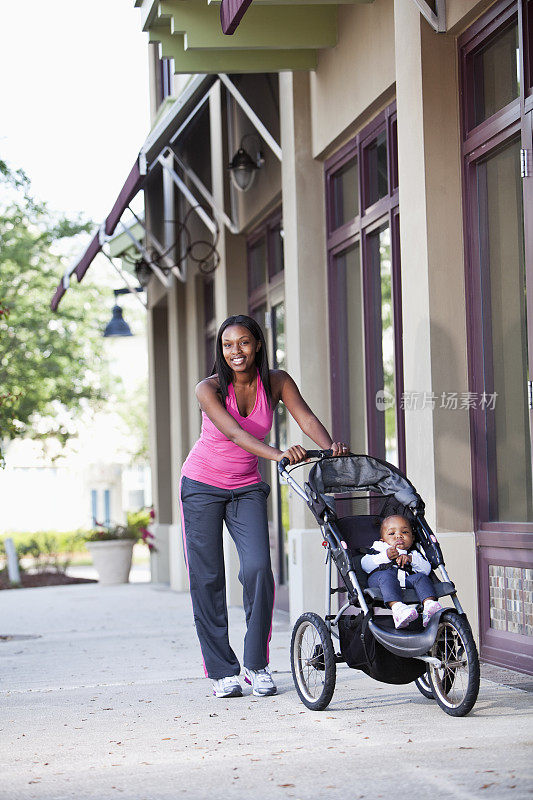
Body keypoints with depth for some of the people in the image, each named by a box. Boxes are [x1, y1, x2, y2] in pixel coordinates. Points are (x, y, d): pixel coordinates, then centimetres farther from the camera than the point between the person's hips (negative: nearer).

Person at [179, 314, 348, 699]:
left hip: (247, 488, 2)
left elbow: (307, 418, -22)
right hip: (203, 486, -2)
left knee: (258, 569, -14)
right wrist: (278, 454, -50)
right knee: (207, 577, -3)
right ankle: (222, 670, 7)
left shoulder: (276, 382, -9)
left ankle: (257, 664, -1)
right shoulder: (209, 389, -19)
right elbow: (235, 432, -34)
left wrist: (331, 446, -43)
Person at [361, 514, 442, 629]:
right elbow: (365, 564, 12)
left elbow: (426, 569, 17)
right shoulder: (378, 549, 33)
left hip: (407, 578, 3)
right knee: (387, 576, -37)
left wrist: (411, 559, 0)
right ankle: (397, 607, -64)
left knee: (421, 577, -26)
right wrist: (385, 556, -1)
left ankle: (430, 605, -53)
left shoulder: (414, 554, 38)